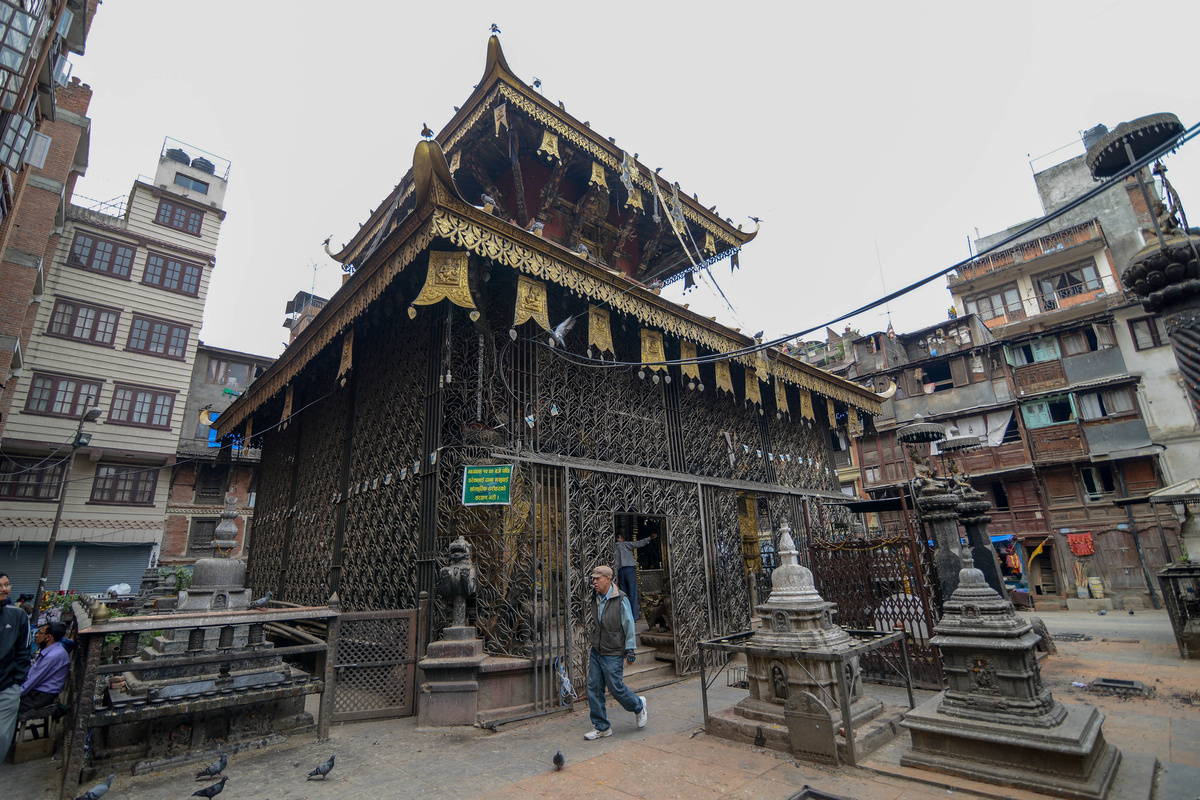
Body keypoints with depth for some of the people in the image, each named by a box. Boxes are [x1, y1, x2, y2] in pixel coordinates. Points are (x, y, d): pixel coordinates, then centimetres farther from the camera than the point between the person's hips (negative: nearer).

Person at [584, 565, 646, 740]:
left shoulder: (621, 599, -14)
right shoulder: (595, 598, 5)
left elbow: (628, 625, -9)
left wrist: (630, 649, -8)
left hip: (613, 653, -6)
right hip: (596, 652, 6)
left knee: (616, 687, 0)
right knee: (593, 688, 5)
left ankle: (639, 706, 28)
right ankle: (601, 727, 19)